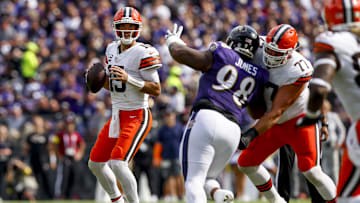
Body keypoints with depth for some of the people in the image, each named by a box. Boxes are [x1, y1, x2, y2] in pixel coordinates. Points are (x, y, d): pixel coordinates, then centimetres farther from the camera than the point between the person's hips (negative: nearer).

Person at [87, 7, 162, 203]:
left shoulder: (142, 53, -15)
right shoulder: (112, 49, 9)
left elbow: (156, 90, -17)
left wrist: (129, 79, -27)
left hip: (136, 117, -9)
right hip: (117, 116, 9)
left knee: (118, 163, -22)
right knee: (95, 163, 13)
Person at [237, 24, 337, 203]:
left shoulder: (297, 72, -32)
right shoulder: (259, 54, -15)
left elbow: (277, 112, -32)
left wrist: (251, 134, -39)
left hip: (300, 120, -7)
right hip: (276, 124, 7)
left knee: (310, 170, -21)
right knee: (246, 163, 7)